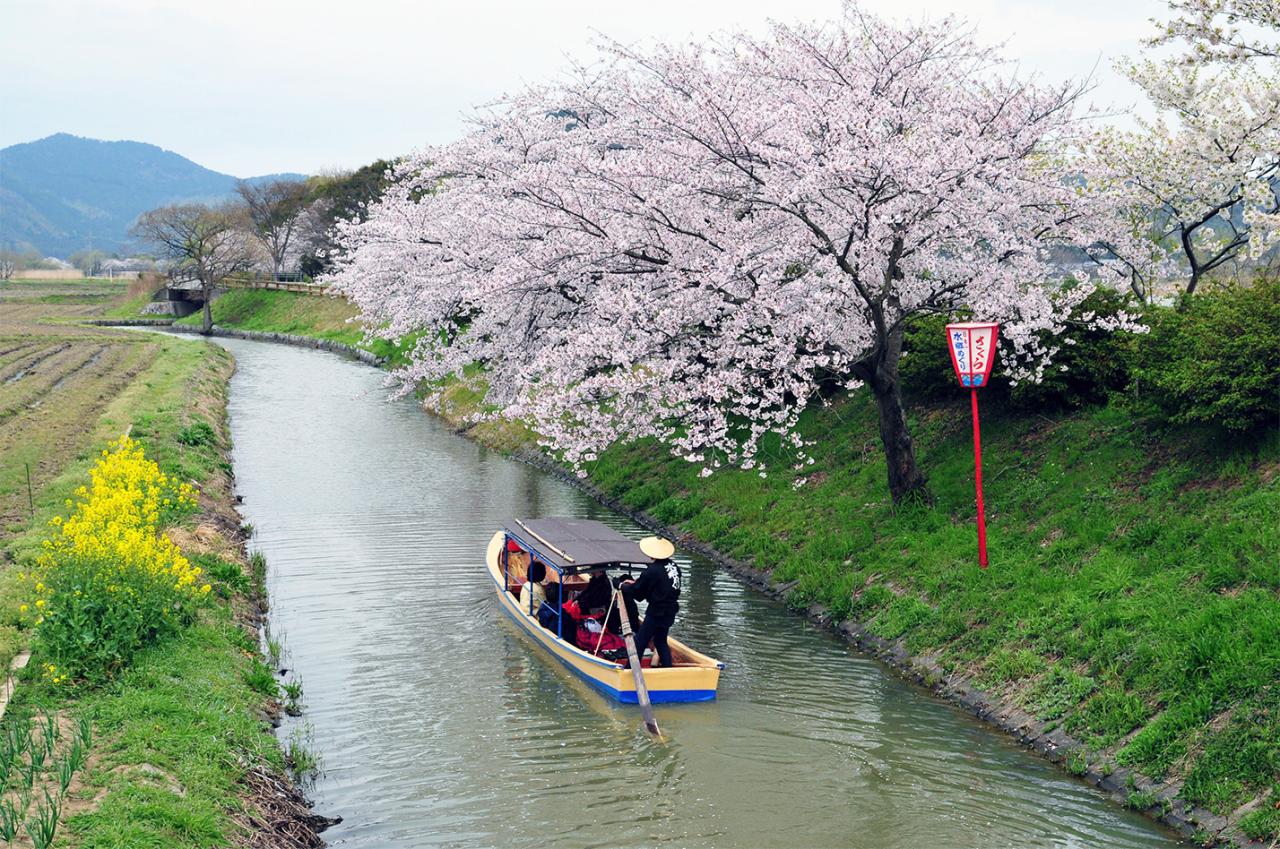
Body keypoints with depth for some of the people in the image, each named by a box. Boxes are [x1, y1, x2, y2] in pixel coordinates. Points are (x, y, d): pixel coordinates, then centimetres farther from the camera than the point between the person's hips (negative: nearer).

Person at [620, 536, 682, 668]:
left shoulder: (652, 571, -19)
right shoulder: (673, 566, 4)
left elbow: (636, 591, -10)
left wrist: (624, 586, 11)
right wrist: (635, 583, 17)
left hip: (656, 613, -8)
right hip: (670, 612, 8)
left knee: (640, 641, 2)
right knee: (661, 641, 21)